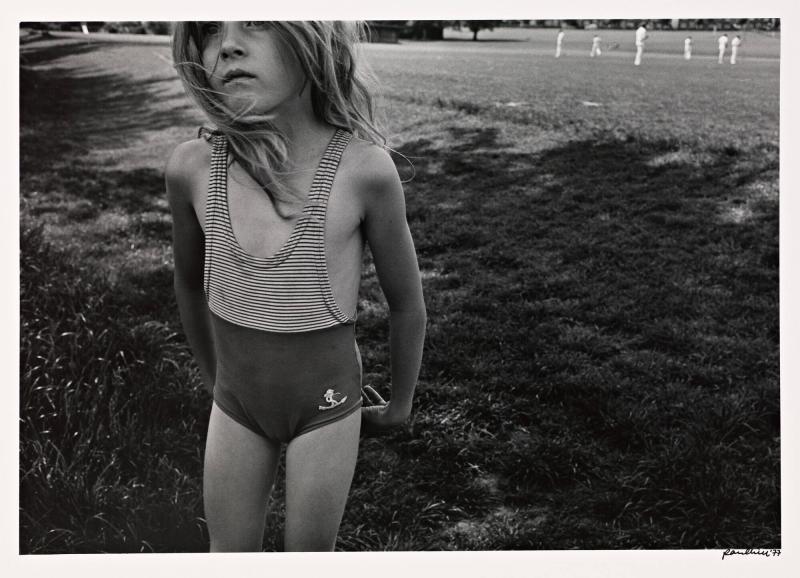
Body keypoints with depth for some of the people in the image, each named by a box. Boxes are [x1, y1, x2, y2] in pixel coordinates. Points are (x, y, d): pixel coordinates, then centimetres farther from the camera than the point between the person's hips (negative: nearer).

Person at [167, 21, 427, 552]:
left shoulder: (364, 169, -25)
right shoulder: (192, 169, -17)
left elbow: (407, 303, -8)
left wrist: (401, 401, 6)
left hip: (326, 406, -2)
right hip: (237, 403, 2)